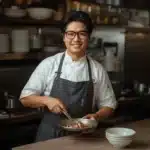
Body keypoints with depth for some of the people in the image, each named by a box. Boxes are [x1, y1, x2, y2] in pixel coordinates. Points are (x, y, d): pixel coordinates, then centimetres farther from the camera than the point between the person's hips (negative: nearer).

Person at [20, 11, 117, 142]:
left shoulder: (97, 69, -2)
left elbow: (108, 104, 4)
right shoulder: (49, 64, -6)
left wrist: (97, 116, -15)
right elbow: (25, 98, -2)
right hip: (50, 135, -1)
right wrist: (46, 100, -20)